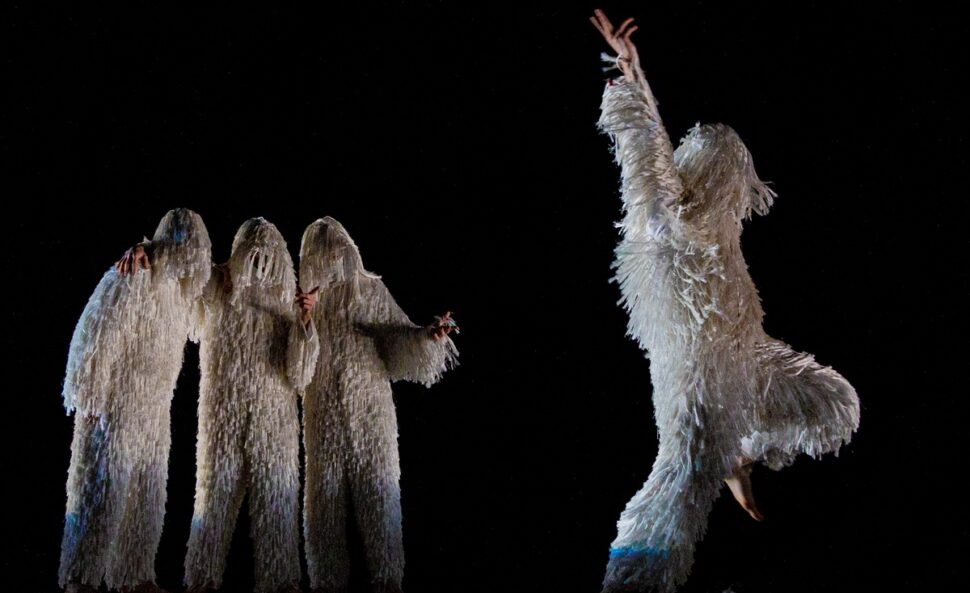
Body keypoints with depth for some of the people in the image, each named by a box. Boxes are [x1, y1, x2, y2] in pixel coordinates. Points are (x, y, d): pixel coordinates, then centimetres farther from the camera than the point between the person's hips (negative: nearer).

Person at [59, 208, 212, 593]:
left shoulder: (179, 288, 11)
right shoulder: (132, 278, -15)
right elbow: (98, 335, -18)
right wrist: (89, 399, -17)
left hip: (154, 413, 8)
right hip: (116, 406, -8)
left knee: (147, 497, 11)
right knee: (102, 490, -2)